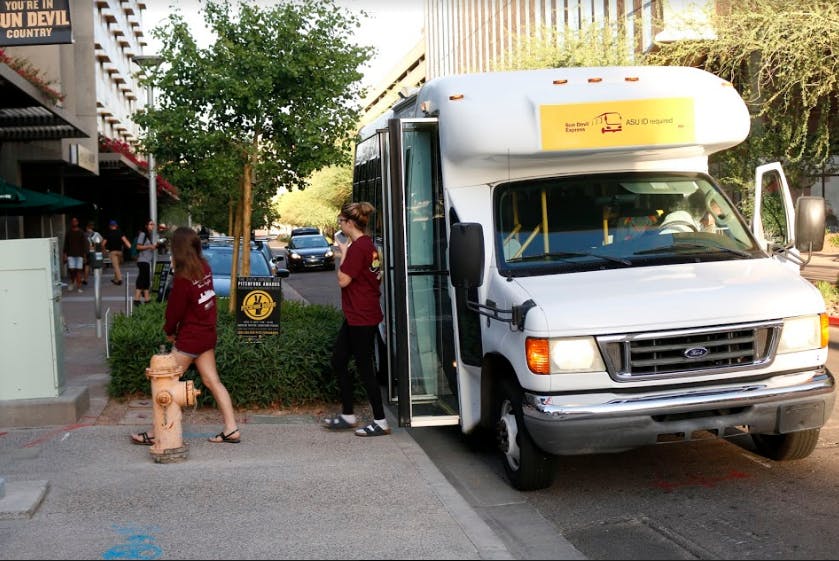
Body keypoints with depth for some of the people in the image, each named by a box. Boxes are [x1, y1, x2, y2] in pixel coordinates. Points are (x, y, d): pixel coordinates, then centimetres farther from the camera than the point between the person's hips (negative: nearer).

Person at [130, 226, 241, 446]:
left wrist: (169, 331, 6)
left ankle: (156, 434, 10)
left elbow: (175, 308, -12)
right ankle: (231, 429, 11)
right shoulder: (204, 267, 0)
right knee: (212, 381, 12)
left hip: (189, 337, -8)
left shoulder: (183, 277, -21)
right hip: (207, 334, 8)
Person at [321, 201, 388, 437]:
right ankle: (348, 416, 23)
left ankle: (381, 422, 5)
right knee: (338, 361, 15)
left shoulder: (358, 247, -19)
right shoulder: (367, 245, 13)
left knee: (364, 367, -3)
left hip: (361, 318, -11)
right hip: (355, 316, 11)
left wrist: (342, 253, -7)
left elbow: (343, 280, -16)